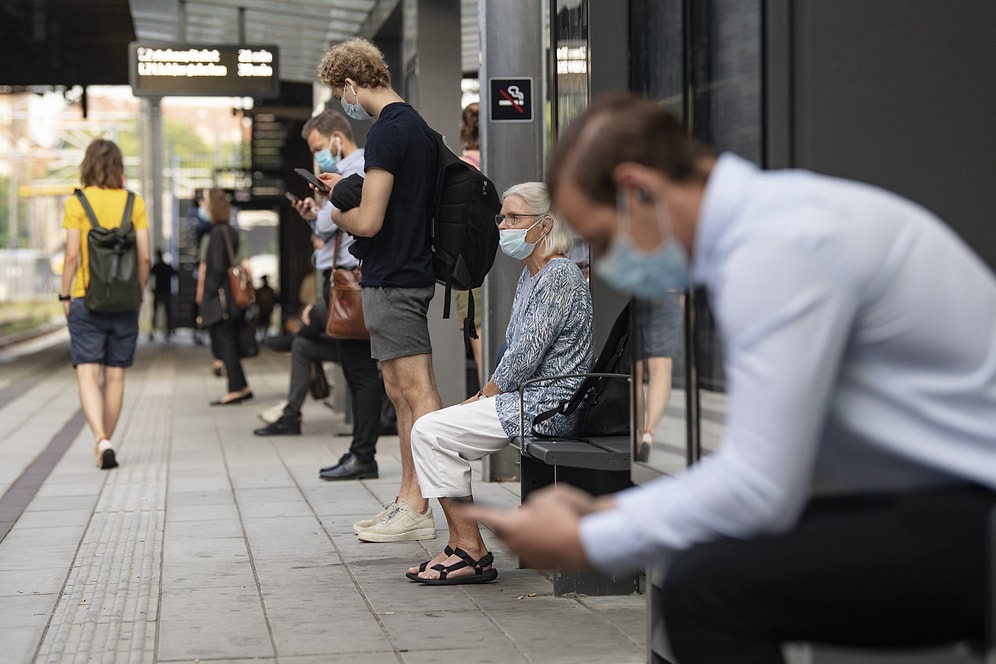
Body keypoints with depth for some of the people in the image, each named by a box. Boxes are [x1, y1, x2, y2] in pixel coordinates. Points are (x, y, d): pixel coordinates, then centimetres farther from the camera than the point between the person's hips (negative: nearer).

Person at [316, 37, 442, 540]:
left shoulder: (387, 132, -16)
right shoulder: (416, 126, 15)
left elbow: (368, 222, -20)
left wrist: (329, 211, -2)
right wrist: (349, 186, 29)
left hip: (392, 280, -10)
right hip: (410, 270, 10)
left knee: (417, 393, -9)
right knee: (401, 395, 13)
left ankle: (417, 512, -8)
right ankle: (407, 500, 18)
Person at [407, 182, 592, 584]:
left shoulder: (560, 275, -15)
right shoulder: (530, 274, 17)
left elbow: (528, 353, -19)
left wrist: (486, 395, -9)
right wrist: (484, 395, 8)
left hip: (548, 405, -10)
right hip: (526, 397, 10)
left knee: (430, 431, -14)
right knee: (430, 429, 7)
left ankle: (471, 552, -11)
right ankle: (460, 547, 5)